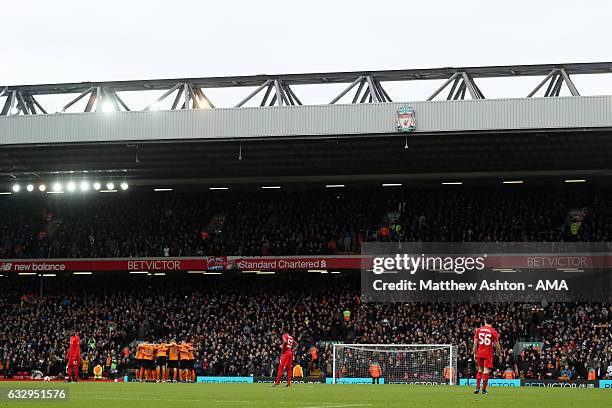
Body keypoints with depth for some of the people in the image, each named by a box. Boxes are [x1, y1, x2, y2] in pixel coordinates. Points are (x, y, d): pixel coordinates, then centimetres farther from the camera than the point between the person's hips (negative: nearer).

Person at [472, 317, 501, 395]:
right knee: (486, 371, -1)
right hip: (488, 354, -3)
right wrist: (499, 353, 9)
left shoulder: (478, 330, 5)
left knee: (480, 370, 17)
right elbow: (497, 345, -4)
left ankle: (477, 387, 7)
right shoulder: (493, 331, -3)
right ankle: (484, 389, -2)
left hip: (480, 353, 3)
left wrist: (475, 354, 10)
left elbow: (475, 343, 4)